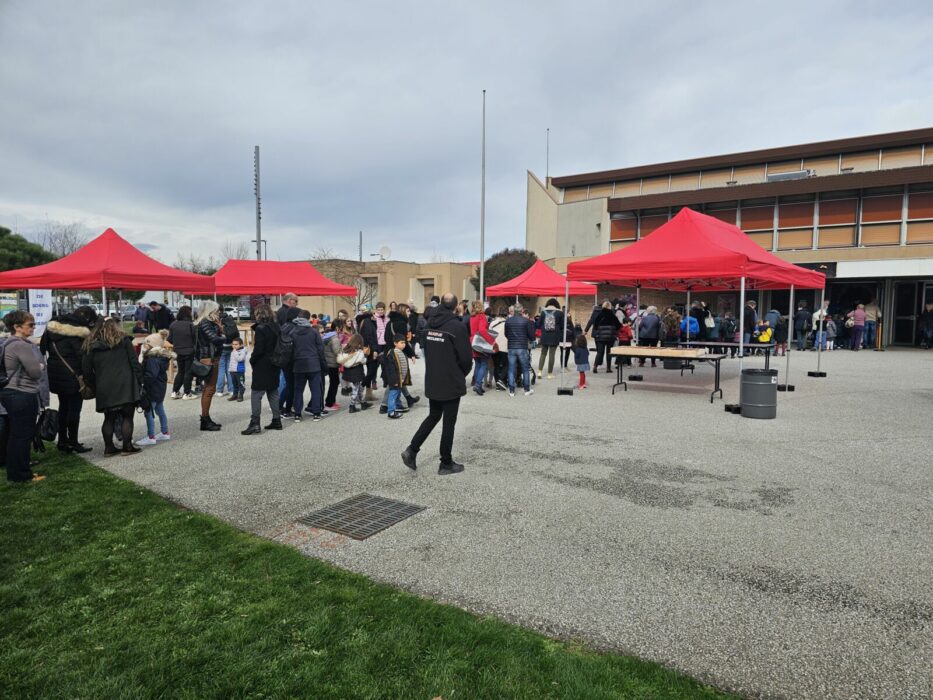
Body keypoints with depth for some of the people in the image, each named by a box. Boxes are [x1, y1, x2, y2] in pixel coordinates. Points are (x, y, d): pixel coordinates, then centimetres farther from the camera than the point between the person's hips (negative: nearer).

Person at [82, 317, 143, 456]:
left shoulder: (90, 346, 9)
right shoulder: (123, 340, 2)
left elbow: (87, 372, 10)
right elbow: (135, 363, -2)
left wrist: (95, 389, 18)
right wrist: (139, 382, 3)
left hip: (104, 389, 3)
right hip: (125, 386, -3)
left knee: (109, 418, 14)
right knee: (127, 416, 4)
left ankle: (109, 448, 17)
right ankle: (127, 447, 4)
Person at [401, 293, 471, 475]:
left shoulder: (430, 324, 2)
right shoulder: (457, 327, -18)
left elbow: (426, 350, 9)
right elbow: (466, 358, -16)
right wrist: (462, 374, 4)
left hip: (432, 381, 6)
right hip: (451, 383, -6)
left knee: (433, 416, 22)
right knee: (449, 422, 6)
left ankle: (412, 450, 11)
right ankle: (446, 464, 17)